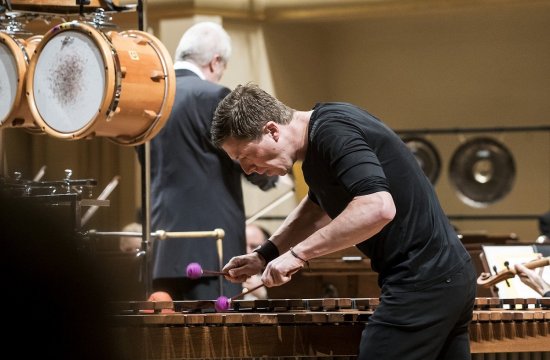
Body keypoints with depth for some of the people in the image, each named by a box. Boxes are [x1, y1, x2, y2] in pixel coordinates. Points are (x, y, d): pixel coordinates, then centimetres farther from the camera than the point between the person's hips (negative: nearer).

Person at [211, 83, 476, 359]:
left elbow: (378, 208, -32)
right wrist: (264, 255, 20)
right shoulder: (327, 122, 13)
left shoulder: (333, 132, -18)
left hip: (420, 285, -10)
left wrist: (298, 253, -25)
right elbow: (317, 207, 31)